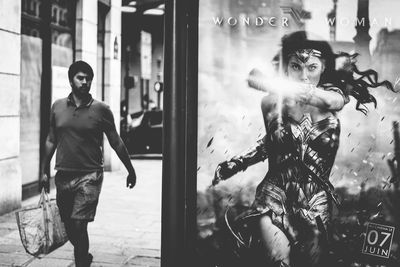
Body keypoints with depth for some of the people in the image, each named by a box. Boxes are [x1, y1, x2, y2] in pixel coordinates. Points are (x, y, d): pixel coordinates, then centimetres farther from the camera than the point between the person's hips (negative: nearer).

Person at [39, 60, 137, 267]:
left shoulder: (101, 109, -3)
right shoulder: (58, 107, 6)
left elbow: (116, 143, 4)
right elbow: (51, 141, 14)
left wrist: (131, 170, 8)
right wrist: (43, 172, 12)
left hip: (89, 175, -4)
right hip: (63, 176, 4)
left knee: (79, 224, -13)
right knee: (69, 227, 13)